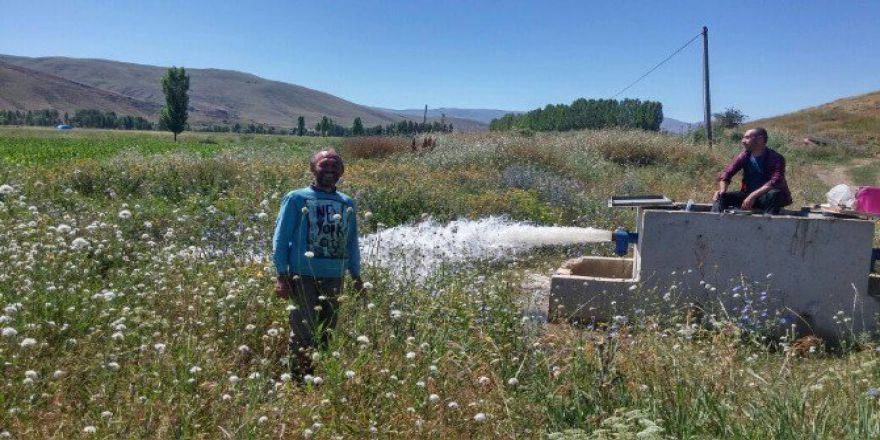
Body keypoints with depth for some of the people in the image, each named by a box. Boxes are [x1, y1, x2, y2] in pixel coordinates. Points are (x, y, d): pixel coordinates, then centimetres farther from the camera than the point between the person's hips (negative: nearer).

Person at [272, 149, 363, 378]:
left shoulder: (347, 204, 13)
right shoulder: (296, 199, 1)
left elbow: (352, 243, 21)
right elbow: (281, 238, -1)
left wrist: (357, 277, 18)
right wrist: (282, 275, -9)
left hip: (335, 278, 4)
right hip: (304, 276, -4)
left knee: (327, 333, 9)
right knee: (304, 333, -7)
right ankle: (298, 380, 6)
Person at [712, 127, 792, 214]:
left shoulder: (776, 158, -15)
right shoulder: (744, 156, 0)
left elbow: (775, 181, -29)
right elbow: (726, 173, -5)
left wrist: (753, 195, -39)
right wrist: (722, 190, -25)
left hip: (767, 198, -4)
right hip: (748, 195, 5)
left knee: (773, 194, -37)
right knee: (721, 196, -14)